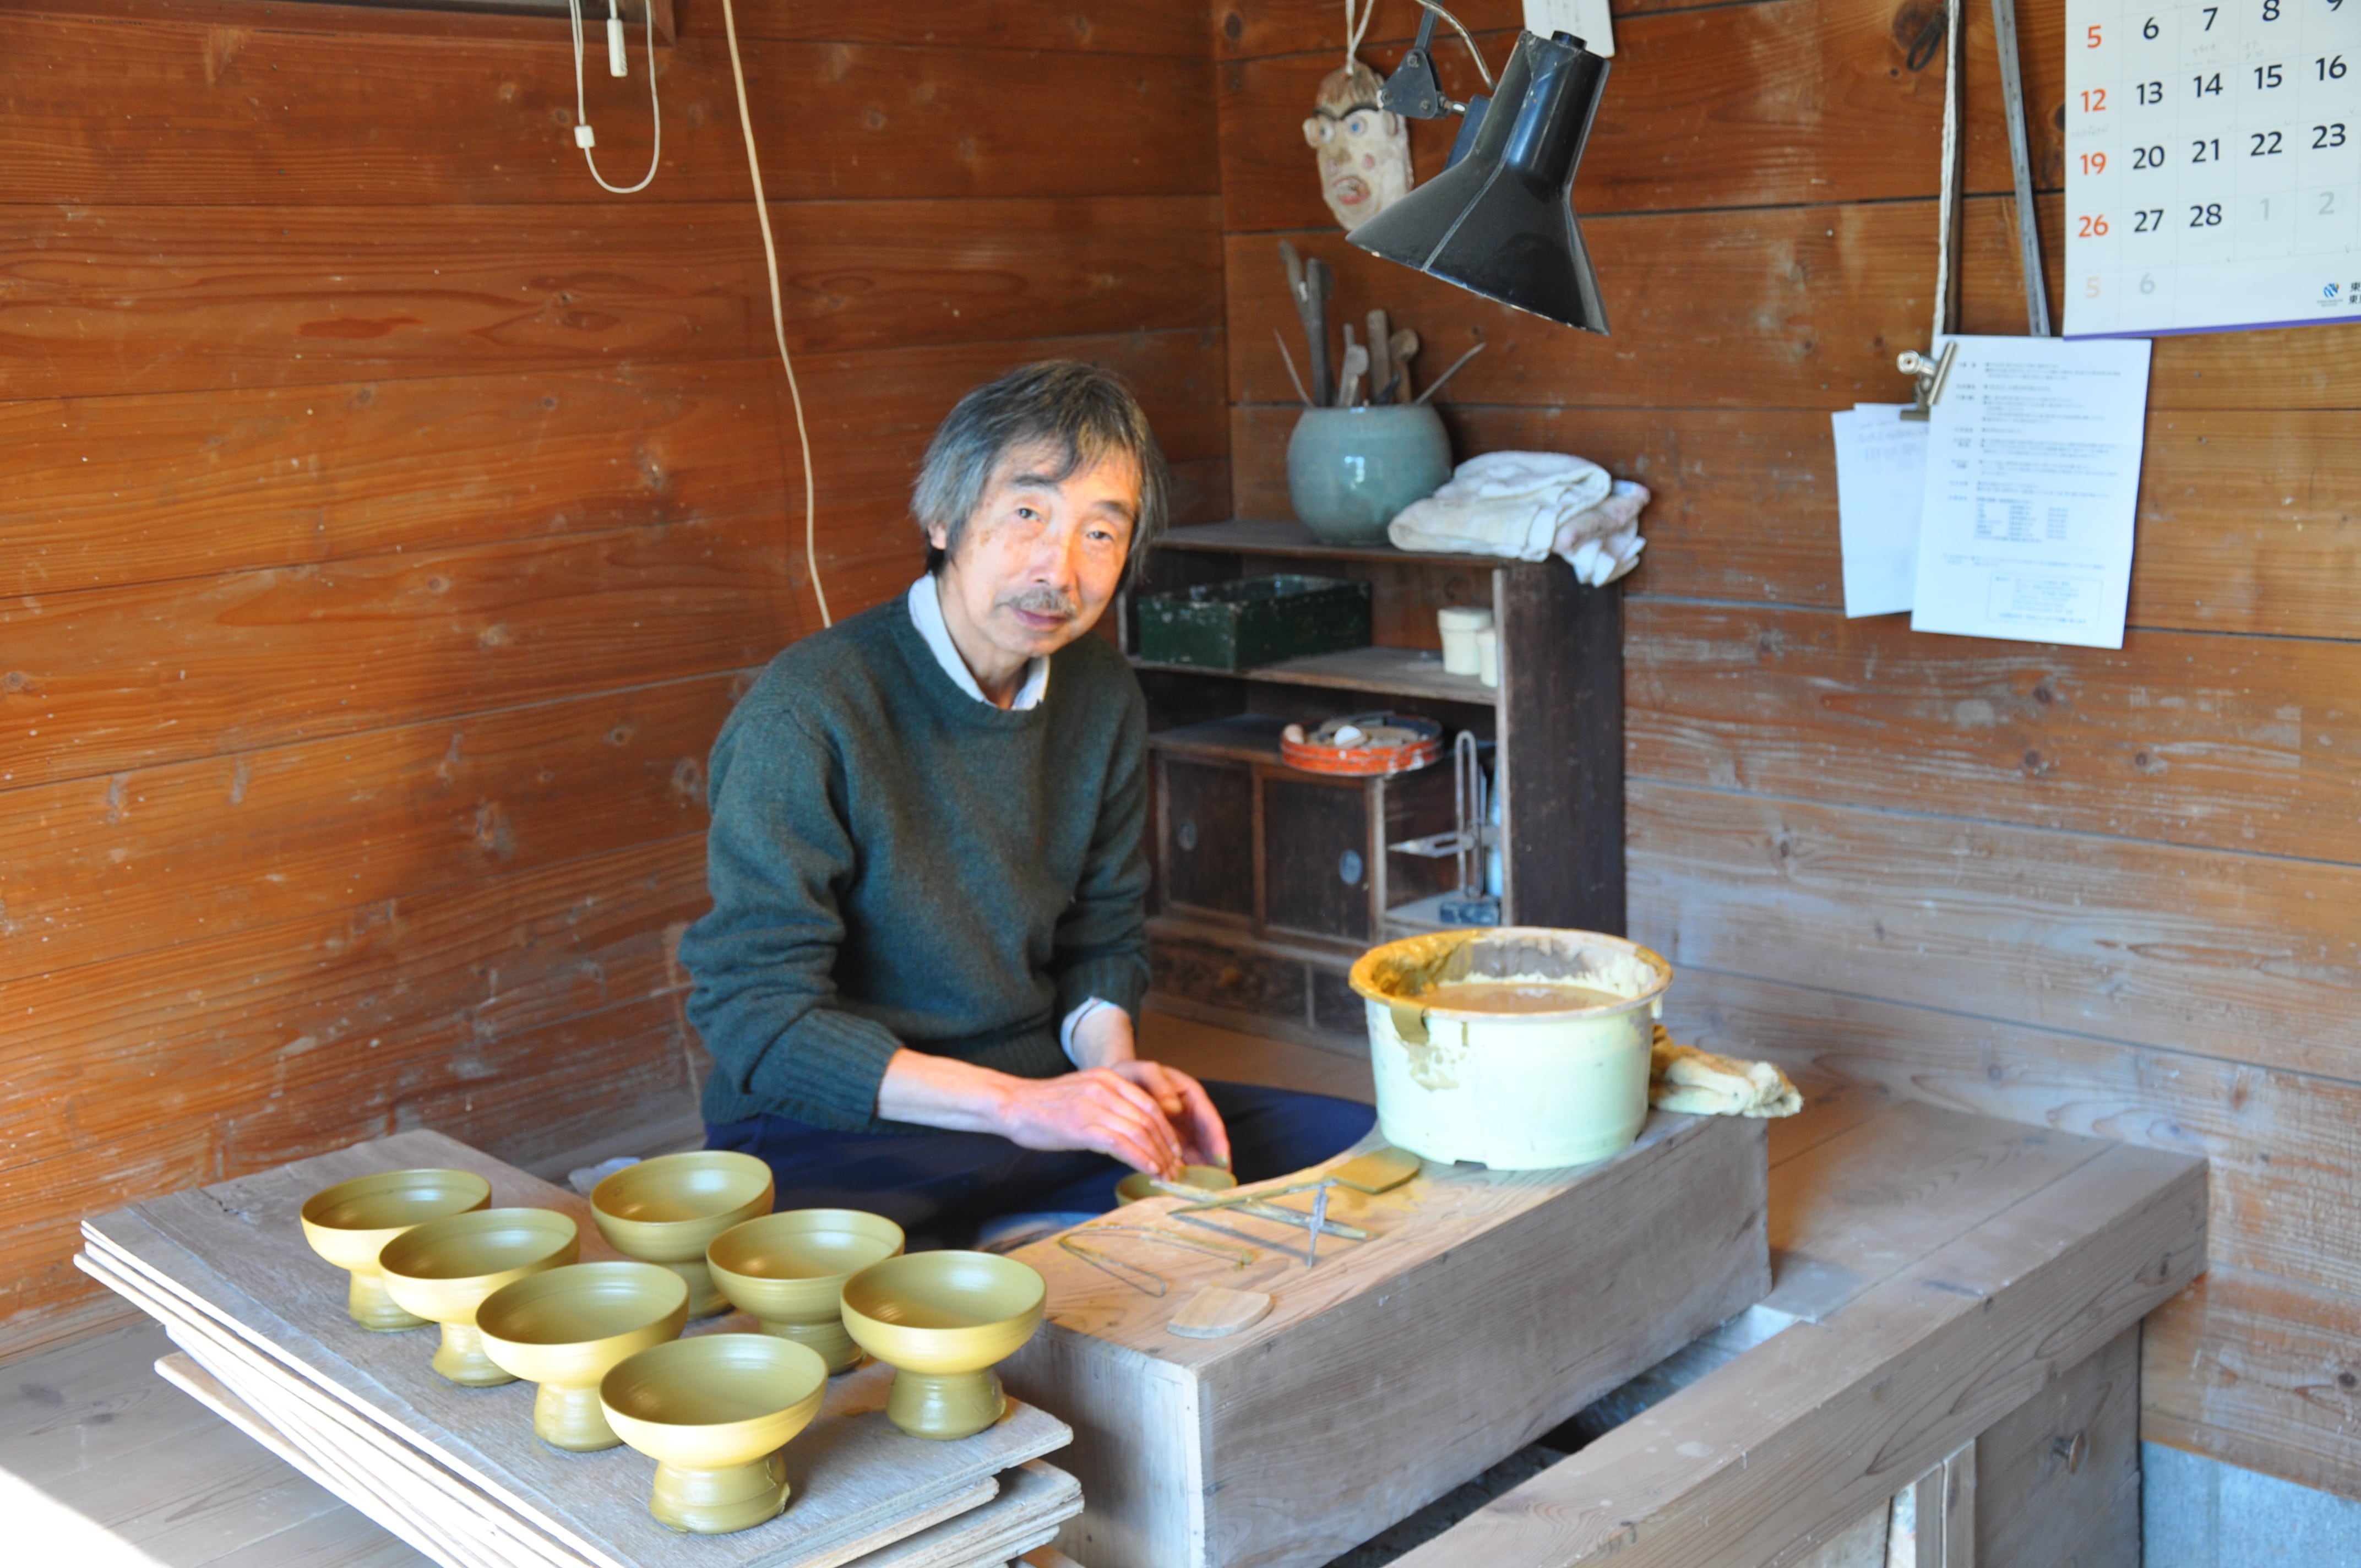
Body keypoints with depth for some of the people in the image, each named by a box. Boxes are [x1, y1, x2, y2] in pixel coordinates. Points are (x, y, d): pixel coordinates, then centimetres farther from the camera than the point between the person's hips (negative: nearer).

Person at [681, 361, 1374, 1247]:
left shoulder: (1102, 697, 5)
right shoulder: (805, 715, -17)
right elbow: (754, 1014, -18)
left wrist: (1113, 1066, -6)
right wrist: (1014, 1105, -24)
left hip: (1038, 1099, 7)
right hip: (830, 1134, -7)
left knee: (1358, 1145, -4)